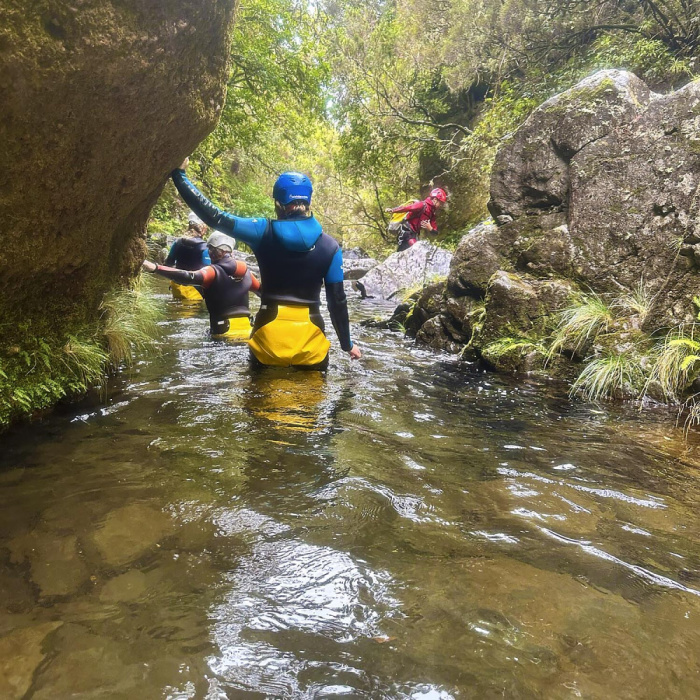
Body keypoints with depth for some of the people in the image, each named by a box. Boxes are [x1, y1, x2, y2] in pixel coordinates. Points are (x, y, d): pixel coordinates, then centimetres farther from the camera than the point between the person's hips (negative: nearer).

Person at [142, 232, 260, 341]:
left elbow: (190, 277, -27)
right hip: (246, 330, 5)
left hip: (224, 332, -5)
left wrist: (156, 268, -34)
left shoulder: (213, 271, -9)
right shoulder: (246, 271, 9)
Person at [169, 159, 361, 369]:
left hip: (269, 333, 0)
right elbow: (337, 300, 0)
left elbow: (214, 217, -6)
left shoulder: (264, 232, -5)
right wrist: (347, 344, 11)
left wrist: (178, 174, 4)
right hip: (310, 337, 0)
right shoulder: (330, 247, -2)